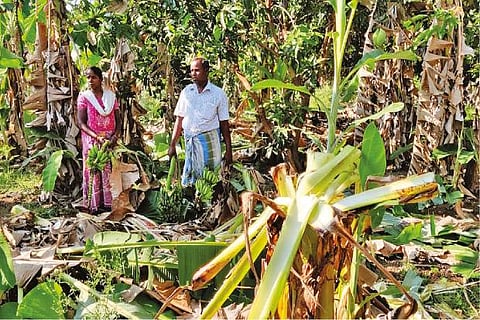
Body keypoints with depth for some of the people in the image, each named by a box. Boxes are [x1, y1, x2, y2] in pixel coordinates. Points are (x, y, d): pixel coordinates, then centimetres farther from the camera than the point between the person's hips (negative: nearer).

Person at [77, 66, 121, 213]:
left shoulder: (111, 96, 8)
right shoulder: (84, 97, 1)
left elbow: (118, 119, 8)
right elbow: (81, 122, -6)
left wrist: (115, 135, -11)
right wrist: (97, 137, -18)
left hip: (110, 140, 2)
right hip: (92, 140, -2)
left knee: (109, 172, 1)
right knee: (94, 172, -2)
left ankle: (109, 203, 8)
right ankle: (94, 205, 3)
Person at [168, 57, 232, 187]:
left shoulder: (218, 94, -1)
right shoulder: (186, 92, 7)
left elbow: (224, 123, 0)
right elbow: (179, 119, 10)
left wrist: (228, 150, -2)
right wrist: (172, 145, 6)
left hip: (209, 139, -3)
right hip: (189, 140, 3)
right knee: (188, 182, 6)